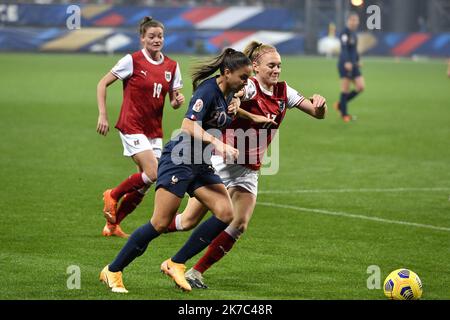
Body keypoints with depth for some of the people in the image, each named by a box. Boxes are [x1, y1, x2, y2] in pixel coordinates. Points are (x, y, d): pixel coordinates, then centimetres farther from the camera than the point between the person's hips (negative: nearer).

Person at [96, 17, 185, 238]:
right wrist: (102, 116, -9)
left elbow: (173, 101, 11)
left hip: (154, 130, 6)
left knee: (144, 184, 5)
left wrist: (177, 101, -12)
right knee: (153, 174, -19)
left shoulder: (171, 66, 5)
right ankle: (112, 195, 5)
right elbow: (102, 84, -4)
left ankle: (112, 224, 21)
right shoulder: (133, 61, -9)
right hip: (132, 126, -6)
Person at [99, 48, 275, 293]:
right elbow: (189, 126, -28)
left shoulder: (227, 94, 9)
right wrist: (218, 144, -37)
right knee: (160, 224, -12)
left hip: (200, 164, 9)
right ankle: (112, 271, 2)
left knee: (226, 213, -8)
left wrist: (233, 111, 9)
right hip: (178, 160, -9)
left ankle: (175, 264, 0)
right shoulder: (208, 90, -17)